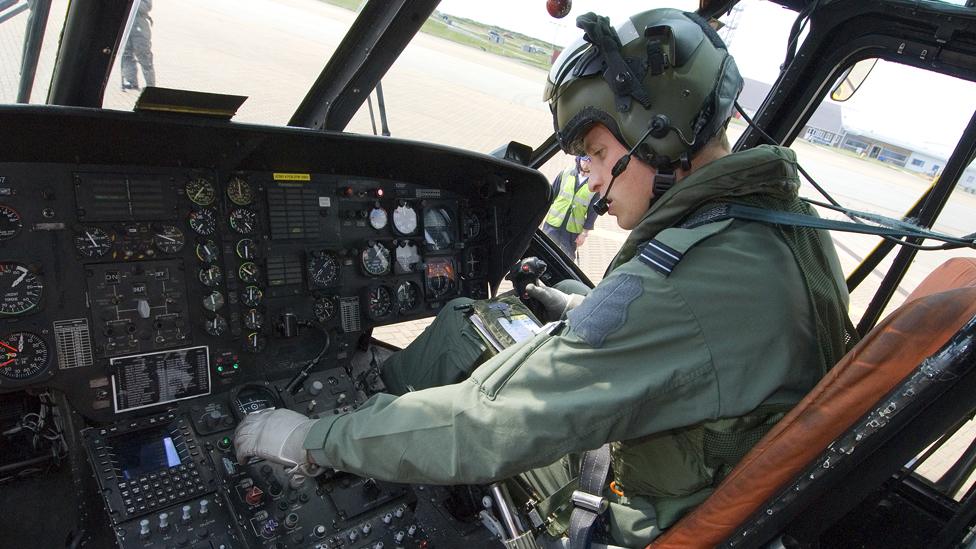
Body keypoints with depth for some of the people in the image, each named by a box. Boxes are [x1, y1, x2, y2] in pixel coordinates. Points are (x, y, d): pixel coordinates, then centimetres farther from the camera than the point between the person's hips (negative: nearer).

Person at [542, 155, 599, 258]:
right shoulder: (565, 173, 0)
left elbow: (593, 212, 0)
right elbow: (551, 195, 6)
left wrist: (584, 233, -1)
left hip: (572, 231, -1)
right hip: (552, 223, 1)